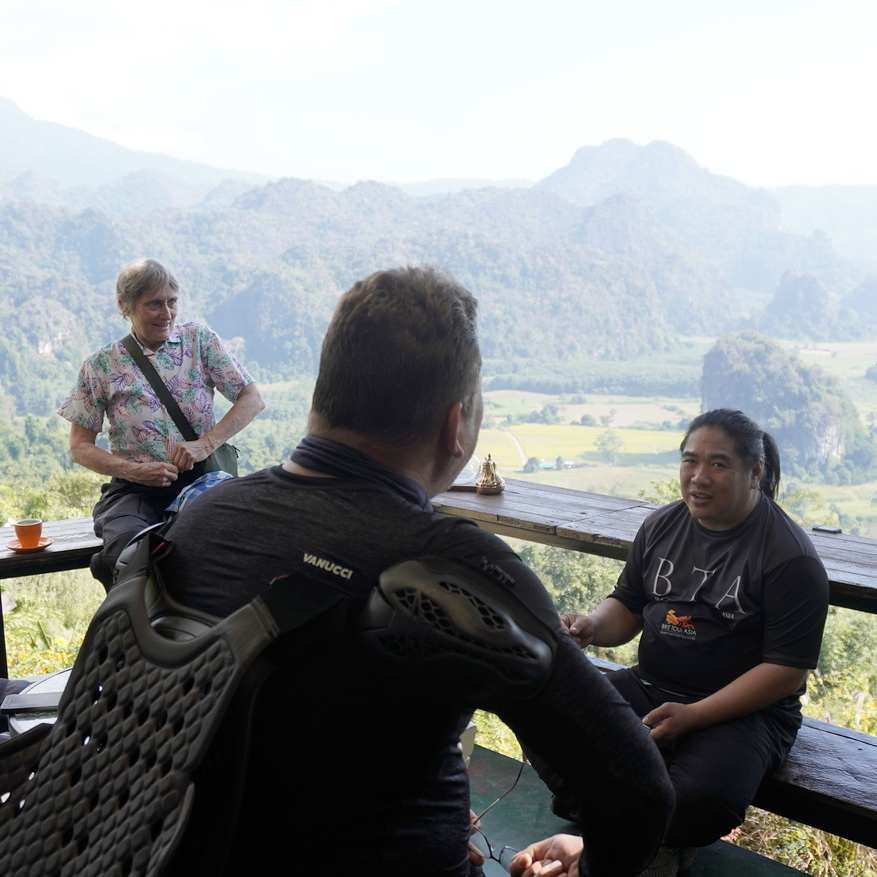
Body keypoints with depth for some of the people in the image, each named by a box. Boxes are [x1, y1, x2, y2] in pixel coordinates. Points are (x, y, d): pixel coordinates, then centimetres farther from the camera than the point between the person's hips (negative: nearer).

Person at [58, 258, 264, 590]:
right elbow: (80, 447, 8)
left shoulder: (199, 340, 9)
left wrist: (206, 444, -9)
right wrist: (134, 471, -9)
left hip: (200, 478, 1)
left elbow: (252, 399, 5)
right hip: (135, 489, 0)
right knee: (128, 547, -35)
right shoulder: (101, 366, 6)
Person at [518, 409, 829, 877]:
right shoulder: (661, 525, 5)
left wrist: (691, 716, -21)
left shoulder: (790, 556, -12)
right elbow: (627, 609, 13)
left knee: (705, 796, -35)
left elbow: (787, 670, -14)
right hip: (649, 685, 6)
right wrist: (593, 626, -12)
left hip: (744, 710, -5)